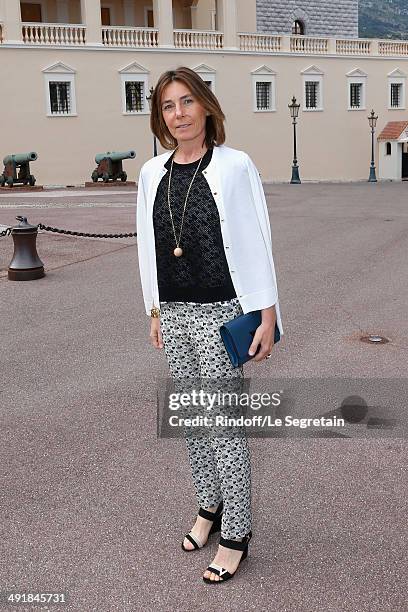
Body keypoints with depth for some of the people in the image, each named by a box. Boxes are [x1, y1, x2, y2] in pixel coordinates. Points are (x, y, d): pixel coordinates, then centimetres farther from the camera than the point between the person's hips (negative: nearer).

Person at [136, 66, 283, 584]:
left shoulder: (234, 166, -8)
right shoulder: (151, 174, 6)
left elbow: (258, 244, -7)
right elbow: (148, 246, 12)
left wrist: (267, 318, -9)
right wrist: (155, 312, 13)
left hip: (220, 313, -5)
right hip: (174, 314, 5)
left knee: (224, 426, 0)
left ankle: (236, 533, 17)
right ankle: (209, 505, 36)